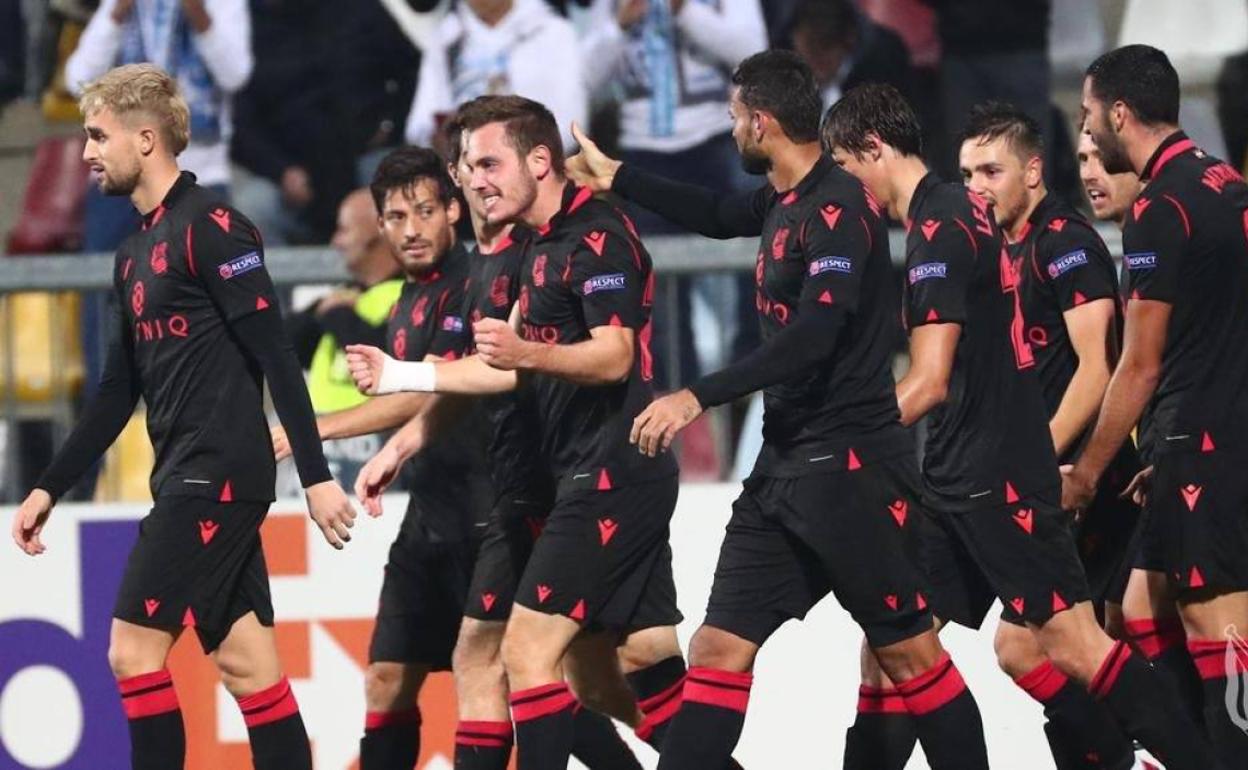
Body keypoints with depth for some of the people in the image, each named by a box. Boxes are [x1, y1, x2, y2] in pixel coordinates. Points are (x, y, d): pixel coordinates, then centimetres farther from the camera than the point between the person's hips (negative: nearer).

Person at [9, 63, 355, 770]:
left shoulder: (209, 227, -10)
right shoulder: (137, 252, 17)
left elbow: (276, 357, -15)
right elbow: (120, 392, 24)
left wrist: (316, 476, -19)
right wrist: (51, 487, 23)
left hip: (217, 475, -9)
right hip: (191, 479, 9)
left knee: (135, 648, -10)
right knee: (245, 661, 6)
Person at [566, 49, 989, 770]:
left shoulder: (837, 209, -15)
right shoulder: (784, 201, 11)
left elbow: (811, 338, -25)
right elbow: (717, 215, 34)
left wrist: (698, 398, -27)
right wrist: (616, 177, 37)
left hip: (850, 466, -9)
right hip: (786, 466, 9)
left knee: (912, 652, -3)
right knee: (719, 650, 3)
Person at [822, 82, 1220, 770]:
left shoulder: (938, 228, -14)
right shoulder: (959, 210, 14)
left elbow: (929, 382, -18)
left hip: (995, 479, -10)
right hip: (956, 479, 10)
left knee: (1070, 642, -12)